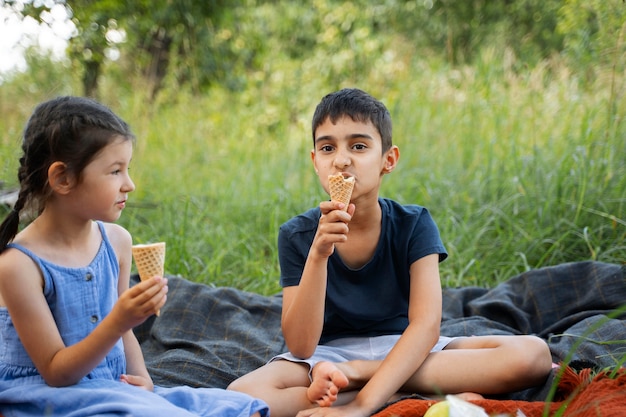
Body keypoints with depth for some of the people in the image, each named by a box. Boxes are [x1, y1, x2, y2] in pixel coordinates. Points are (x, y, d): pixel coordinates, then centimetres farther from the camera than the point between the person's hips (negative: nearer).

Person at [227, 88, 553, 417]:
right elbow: (300, 346, -17)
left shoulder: (413, 225, -10)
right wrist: (318, 254, -32)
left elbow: (426, 325, -21)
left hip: (403, 351, 1)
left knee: (533, 353, -23)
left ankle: (355, 373, -21)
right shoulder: (297, 236, -10)